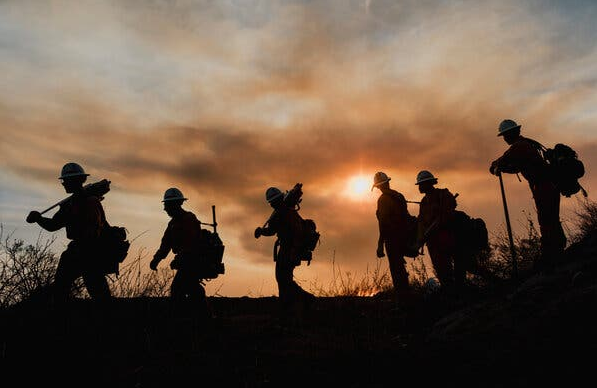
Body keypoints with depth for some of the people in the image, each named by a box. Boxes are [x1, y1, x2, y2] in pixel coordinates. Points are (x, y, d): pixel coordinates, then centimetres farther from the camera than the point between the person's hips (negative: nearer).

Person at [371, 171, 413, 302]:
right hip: (404, 237, 8)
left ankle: (402, 296, -3)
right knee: (400, 267, 21)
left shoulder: (383, 199, -13)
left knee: (395, 268, -4)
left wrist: (380, 245, -19)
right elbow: (406, 216, 16)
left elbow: (383, 223, -19)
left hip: (392, 238, -8)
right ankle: (406, 293, 28)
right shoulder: (399, 196, 10)